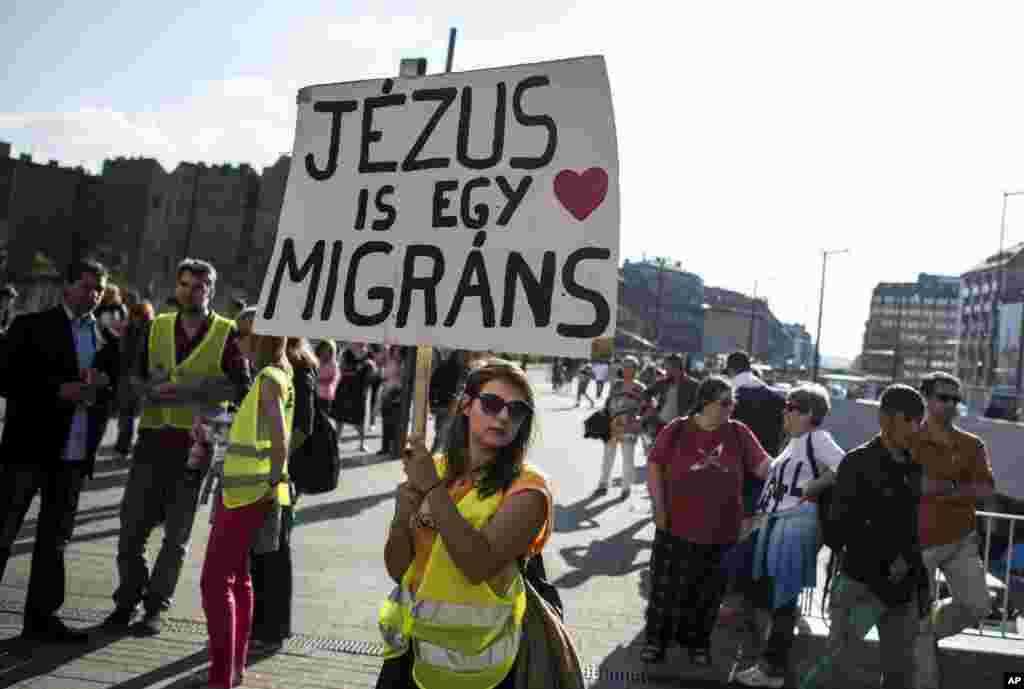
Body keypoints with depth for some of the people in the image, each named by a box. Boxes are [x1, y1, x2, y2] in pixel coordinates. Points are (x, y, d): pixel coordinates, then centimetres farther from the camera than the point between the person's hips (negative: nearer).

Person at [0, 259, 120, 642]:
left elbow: (116, 392, 14)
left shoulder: (107, 340, 12)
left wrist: (101, 386, -7)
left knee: (54, 539, 12)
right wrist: (58, 390, -16)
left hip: (75, 453, 5)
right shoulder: (32, 326, -1)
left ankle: (40, 617, 21)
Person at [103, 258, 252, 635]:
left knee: (177, 533, 8)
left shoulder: (226, 333, -3)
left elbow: (241, 386, -10)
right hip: (153, 437, 3)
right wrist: (150, 390, -12)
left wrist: (184, 389, -19)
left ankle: (157, 605, 21)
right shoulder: (157, 327, 8)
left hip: (195, 443, -3)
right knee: (133, 523, 5)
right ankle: (127, 599, 22)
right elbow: (136, 375, 11)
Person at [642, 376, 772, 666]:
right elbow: (654, 466, 0)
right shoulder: (677, 430, -6)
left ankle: (698, 641, 35)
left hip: (721, 532, 2)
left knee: (707, 593, 15)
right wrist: (659, 508, -4)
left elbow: (765, 466, 0)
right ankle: (657, 638, 29)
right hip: (677, 528, -2)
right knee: (667, 588, 10)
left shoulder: (739, 433, -1)